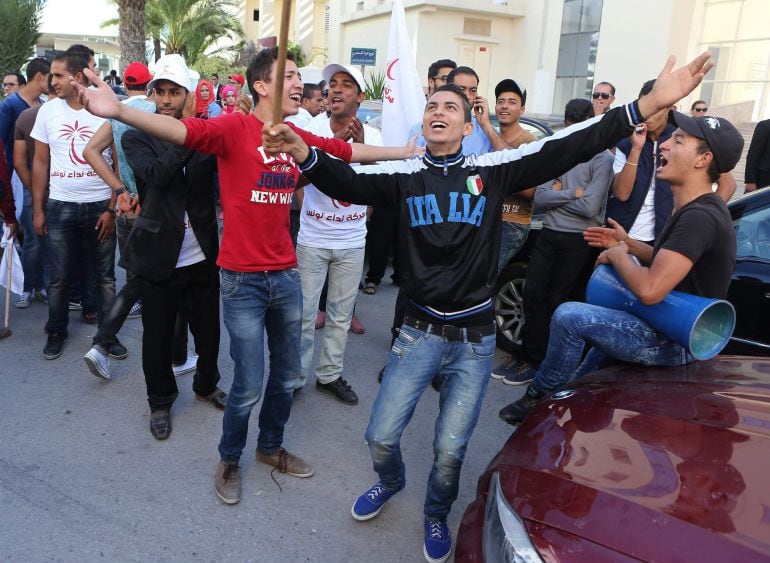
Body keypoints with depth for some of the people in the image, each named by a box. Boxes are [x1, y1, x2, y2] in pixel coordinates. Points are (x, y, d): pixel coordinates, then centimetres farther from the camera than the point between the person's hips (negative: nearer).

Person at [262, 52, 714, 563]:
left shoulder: (492, 171, -4)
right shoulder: (405, 175, -2)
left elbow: (567, 148, -12)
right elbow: (348, 182, -18)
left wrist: (651, 104, -20)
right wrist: (304, 152, -39)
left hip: (475, 338, 0)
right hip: (420, 330, 1)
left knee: (450, 450, 8)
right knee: (381, 436, 7)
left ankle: (437, 515, 41)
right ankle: (391, 482, 44)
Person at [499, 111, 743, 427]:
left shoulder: (700, 217, -27)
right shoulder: (701, 208, 6)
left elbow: (649, 290, -34)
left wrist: (618, 255, -15)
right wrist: (628, 244, 9)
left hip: (676, 342, -11)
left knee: (568, 316, -18)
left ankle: (540, 398, 3)